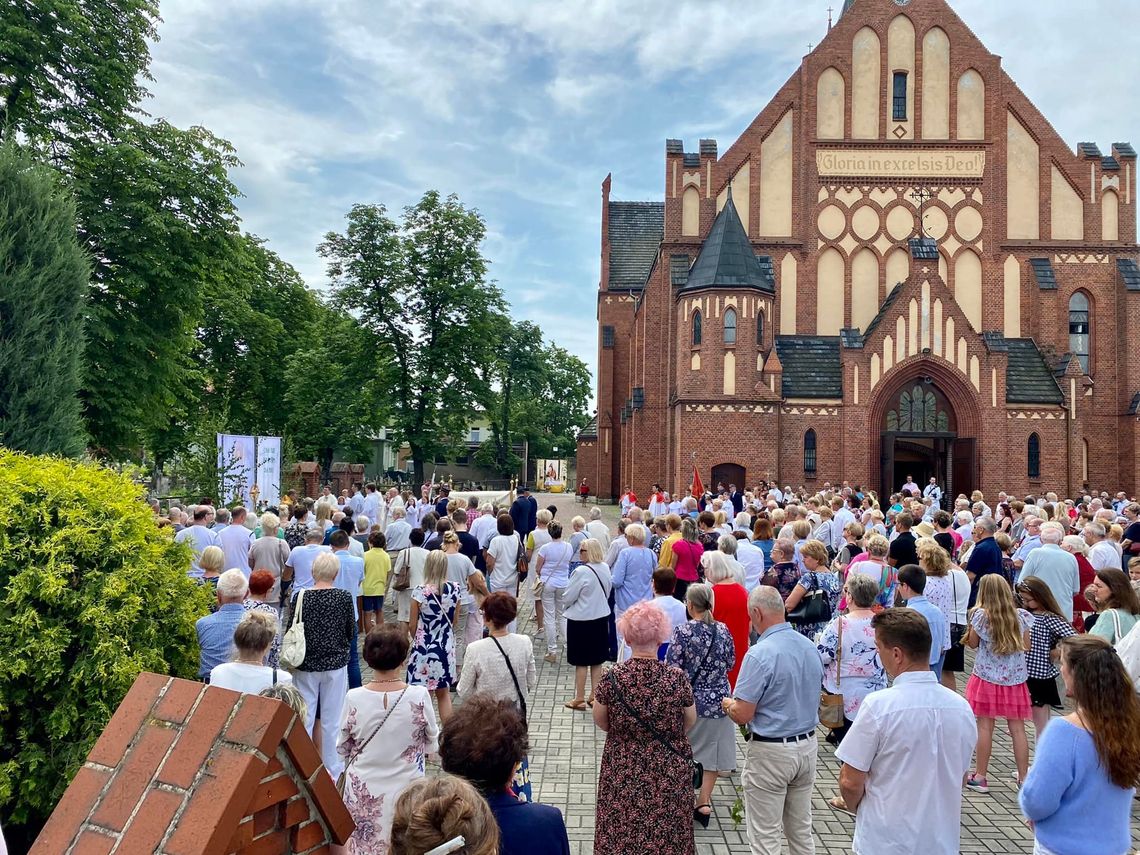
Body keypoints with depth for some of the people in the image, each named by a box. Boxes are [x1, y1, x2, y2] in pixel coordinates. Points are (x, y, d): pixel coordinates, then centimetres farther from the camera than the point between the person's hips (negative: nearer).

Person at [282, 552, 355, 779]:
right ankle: (332, 771, 20)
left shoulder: (300, 597, -10)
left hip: (305, 666, 1)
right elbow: (351, 632, 0)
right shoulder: (344, 597, -10)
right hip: (335, 664, 0)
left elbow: (290, 632, -3)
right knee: (332, 720, 10)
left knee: (304, 719, 13)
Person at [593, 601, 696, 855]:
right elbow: (689, 723, 0)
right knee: (666, 831, 17)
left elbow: (600, 722, -1)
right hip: (669, 770, 0)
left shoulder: (613, 678, -17)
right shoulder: (677, 678, -17)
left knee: (622, 830, 17)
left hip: (624, 770, 0)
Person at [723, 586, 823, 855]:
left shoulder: (760, 654, -22)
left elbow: (742, 715, -20)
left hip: (770, 752, -7)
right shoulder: (810, 647, 1)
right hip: (807, 745, 7)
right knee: (801, 830, 19)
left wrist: (728, 703, 2)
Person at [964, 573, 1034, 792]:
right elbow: (1026, 646, 5)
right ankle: (1024, 777, 17)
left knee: (985, 726, 3)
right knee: (1017, 729, 9)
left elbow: (973, 643, 0)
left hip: (987, 677, -3)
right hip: (1015, 678, 3)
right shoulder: (1021, 616, -3)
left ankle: (980, 776, 10)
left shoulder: (981, 615, -12)